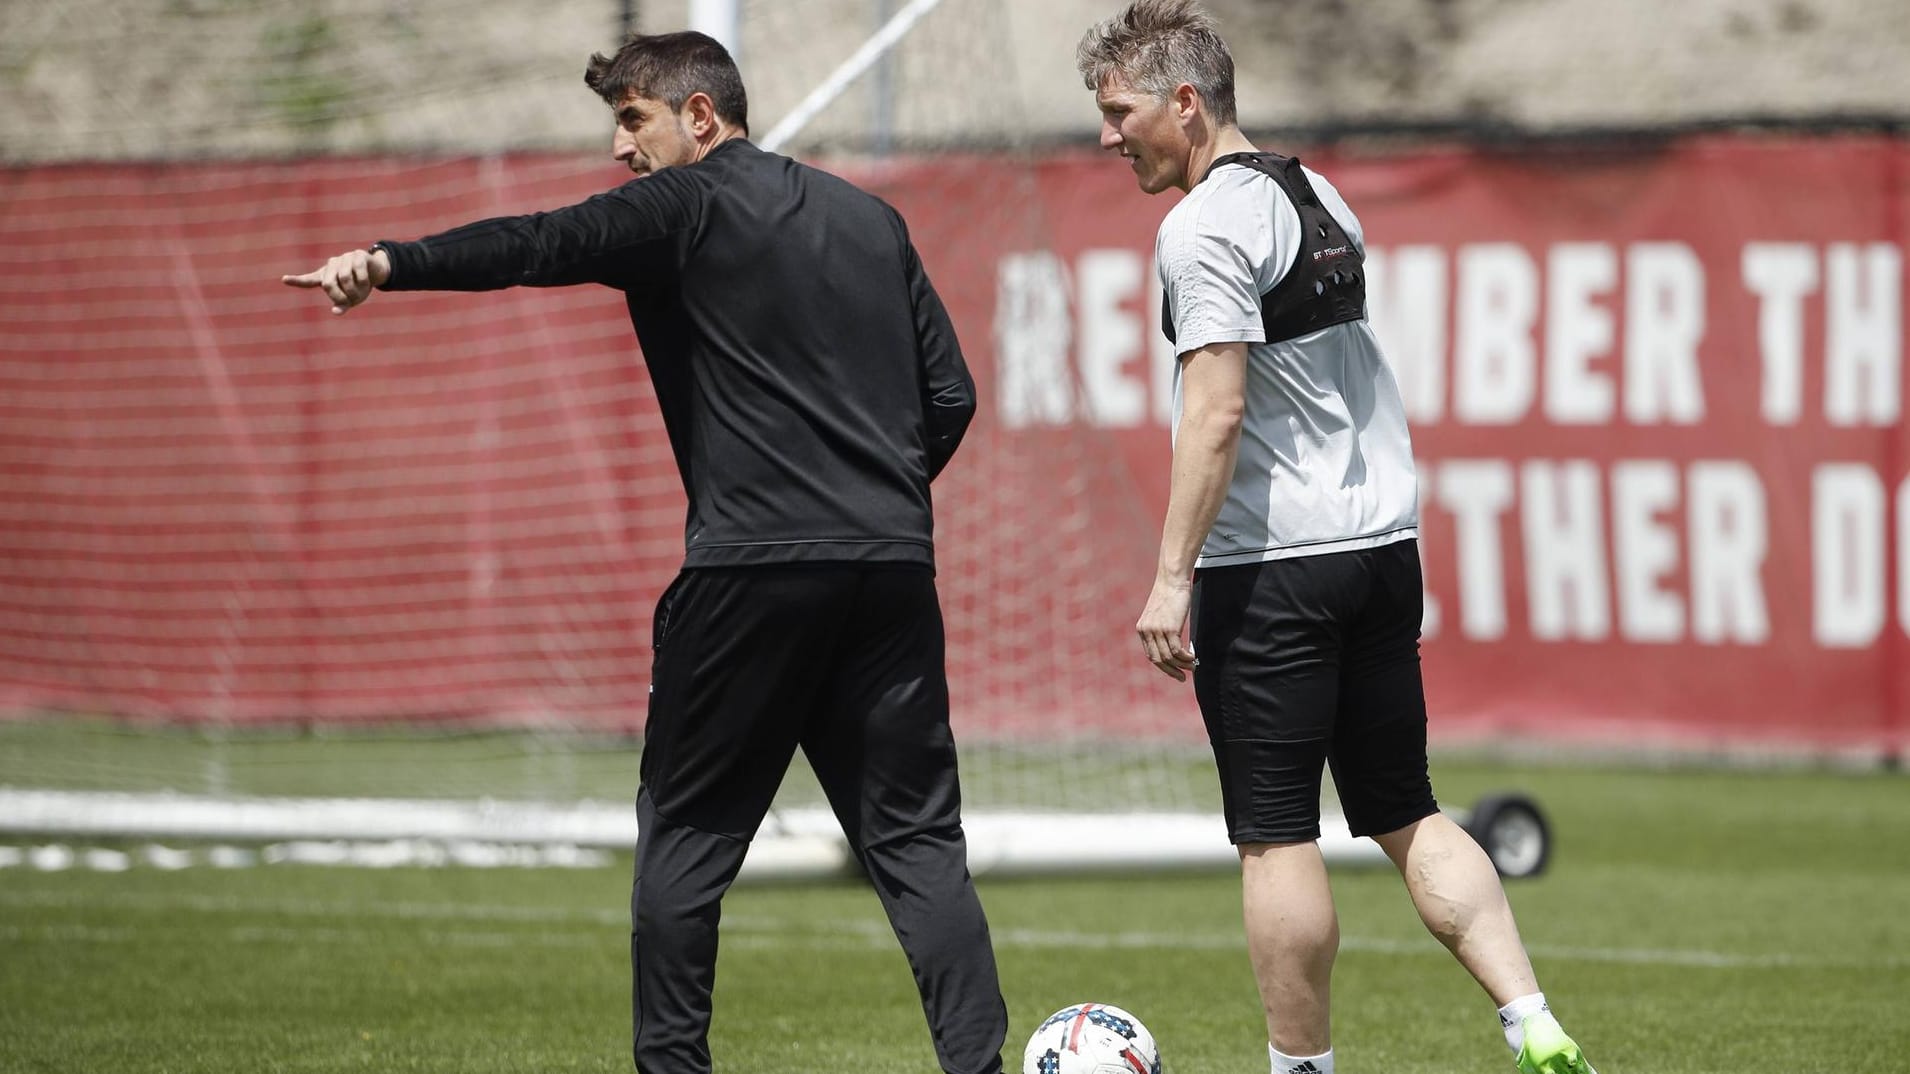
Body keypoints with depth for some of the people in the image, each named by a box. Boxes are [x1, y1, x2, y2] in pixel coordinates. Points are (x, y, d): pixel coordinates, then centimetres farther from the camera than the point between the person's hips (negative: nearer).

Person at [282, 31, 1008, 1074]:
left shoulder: (689, 204, 1)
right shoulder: (871, 221, 20)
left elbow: (543, 245, -16)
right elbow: (950, 396, 17)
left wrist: (390, 263, -26)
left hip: (750, 570, -5)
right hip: (893, 568, 5)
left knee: (685, 832, 7)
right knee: (916, 837, 6)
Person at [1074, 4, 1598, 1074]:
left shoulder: (1205, 228, -12)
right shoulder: (1321, 198, 15)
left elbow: (1219, 409, -20)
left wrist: (1173, 578, -19)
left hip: (1272, 566, -8)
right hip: (1384, 544, 8)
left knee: (1277, 835, 0)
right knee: (1407, 814, 11)